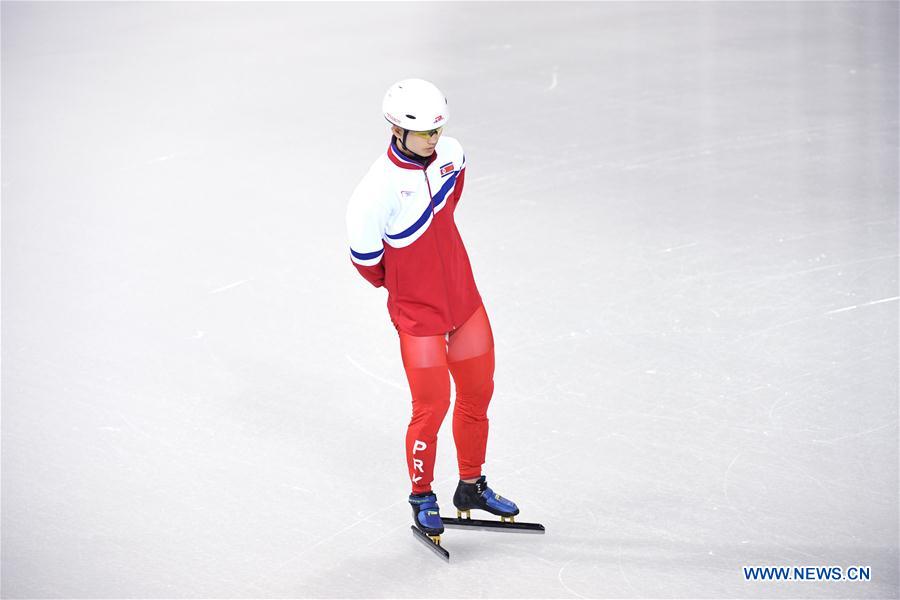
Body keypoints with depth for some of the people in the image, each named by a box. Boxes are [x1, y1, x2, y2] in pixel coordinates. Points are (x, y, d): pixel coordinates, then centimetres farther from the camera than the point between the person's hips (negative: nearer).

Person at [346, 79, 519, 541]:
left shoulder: (449, 153, -7)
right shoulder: (378, 189, -28)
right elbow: (365, 255, -15)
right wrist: (394, 282, 5)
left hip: (464, 299, 6)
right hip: (417, 312, -6)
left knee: (477, 394, 15)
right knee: (431, 407, -2)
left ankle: (472, 486, 35)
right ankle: (422, 498, 21)